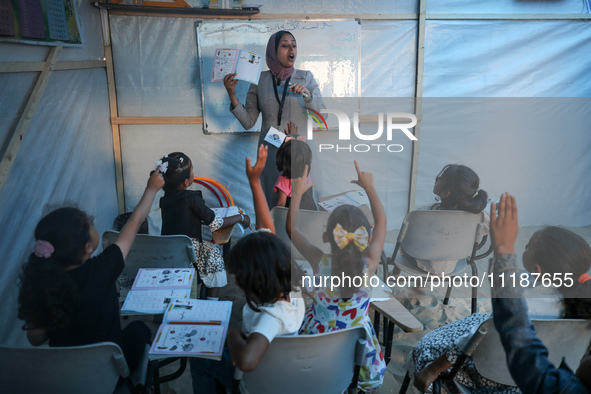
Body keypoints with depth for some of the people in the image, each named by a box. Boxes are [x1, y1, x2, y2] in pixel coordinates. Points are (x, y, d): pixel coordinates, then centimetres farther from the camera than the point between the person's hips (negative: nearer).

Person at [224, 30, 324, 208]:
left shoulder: (305, 77, 7)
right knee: (273, 204, 1)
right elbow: (248, 122, 5)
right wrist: (232, 95, -6)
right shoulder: (259, 80, 7)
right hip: (271, 152, 0)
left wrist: (307, 94, -18)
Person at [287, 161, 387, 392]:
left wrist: (297, 193, 1)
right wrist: (369, 187, 4)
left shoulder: (319, 263, -25)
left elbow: (291, 228, -9)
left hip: (318, 337, -1)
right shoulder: (370, 264, -22)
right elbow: (381, 221, -6)